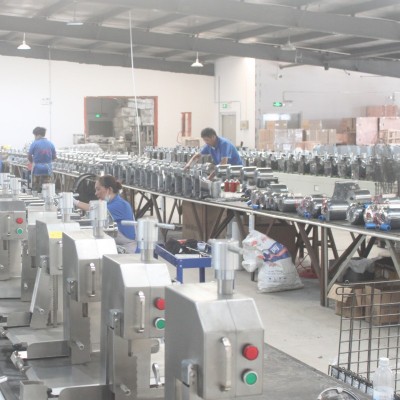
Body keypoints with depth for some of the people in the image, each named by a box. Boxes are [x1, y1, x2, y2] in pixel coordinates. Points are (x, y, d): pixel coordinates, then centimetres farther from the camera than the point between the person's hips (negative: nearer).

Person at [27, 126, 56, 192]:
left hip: (37, 169, -3)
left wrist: (32, 162, 16)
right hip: (48, 169, 3)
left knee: (35, 190, 5)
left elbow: (29, 156, -3)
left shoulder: (35, 143, -7)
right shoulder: (51, 144, 4)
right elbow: (54, 157, 9)